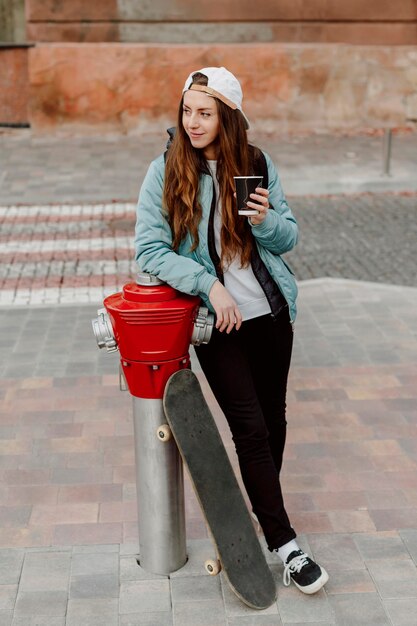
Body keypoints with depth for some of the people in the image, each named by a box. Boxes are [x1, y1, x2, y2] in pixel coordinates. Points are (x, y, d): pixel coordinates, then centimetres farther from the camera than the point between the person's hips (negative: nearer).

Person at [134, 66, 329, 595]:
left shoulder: (257, 165, 0)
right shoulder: (166, 170, -7)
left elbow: (288, 237, 5)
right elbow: (149, 250, -10)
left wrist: (266, 220, -17)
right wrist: (209, 285, -20)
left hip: (270, 312, 3)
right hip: (216, 320, -3)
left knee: (273, 420, 14)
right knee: (251, 429, -4)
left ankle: (263, 506, 38)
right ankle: (284, 544, 7)